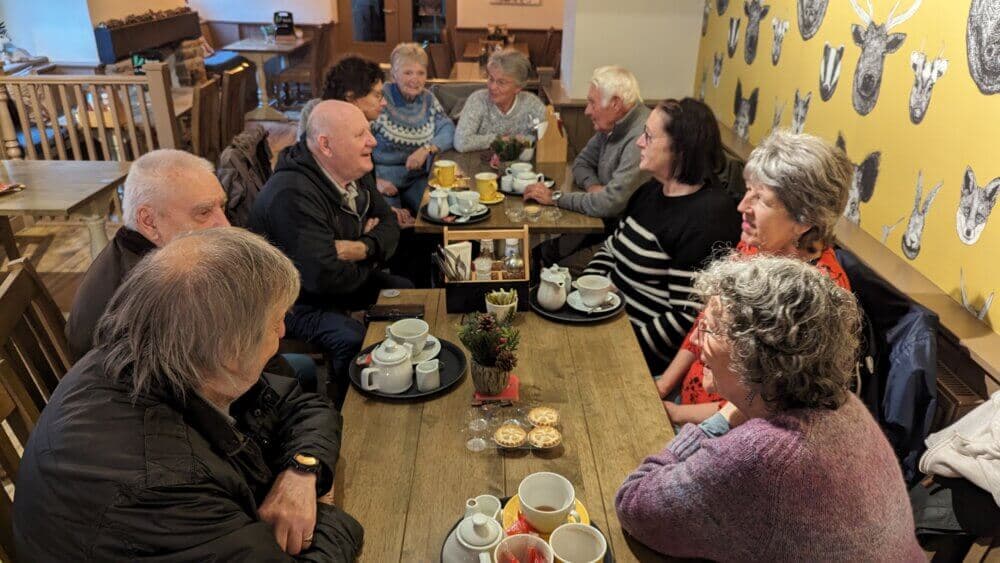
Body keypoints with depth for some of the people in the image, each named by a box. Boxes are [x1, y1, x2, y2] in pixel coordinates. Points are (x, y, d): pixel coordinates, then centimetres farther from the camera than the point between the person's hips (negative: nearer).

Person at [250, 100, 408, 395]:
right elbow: (324, 277, -36)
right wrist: (371, 261, -15)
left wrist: (361, 248, -20)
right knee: (354, 339, -31)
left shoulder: (353, 171, -2)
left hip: (346, 279, 9)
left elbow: (389, 223, 4)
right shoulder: (292, 195, -31)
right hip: (299, 301, -9)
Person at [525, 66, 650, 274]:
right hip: (604, 224, 9)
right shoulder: (610, 126, 5)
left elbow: (610, 203, -30)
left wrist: (555, 197, -17)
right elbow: (581, 163, 17)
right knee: (538, 255, 1)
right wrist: (592, 185, -8)